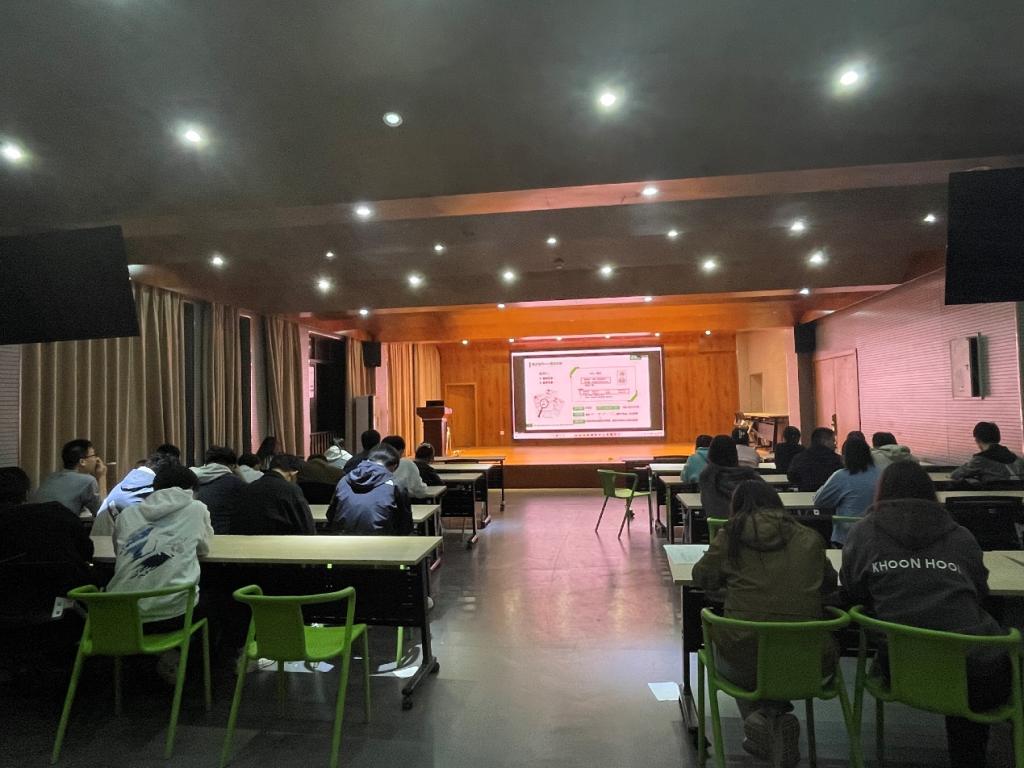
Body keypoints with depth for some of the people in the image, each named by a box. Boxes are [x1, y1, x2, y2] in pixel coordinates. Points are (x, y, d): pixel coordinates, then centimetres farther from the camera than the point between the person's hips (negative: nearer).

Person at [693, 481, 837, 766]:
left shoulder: (729, 536, -1)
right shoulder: (809, 538, 5)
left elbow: (702, 578, 10)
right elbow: (830, 584, 20)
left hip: (745, 659, -2)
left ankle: (758, 713, 9)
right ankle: (779, 712, 12)